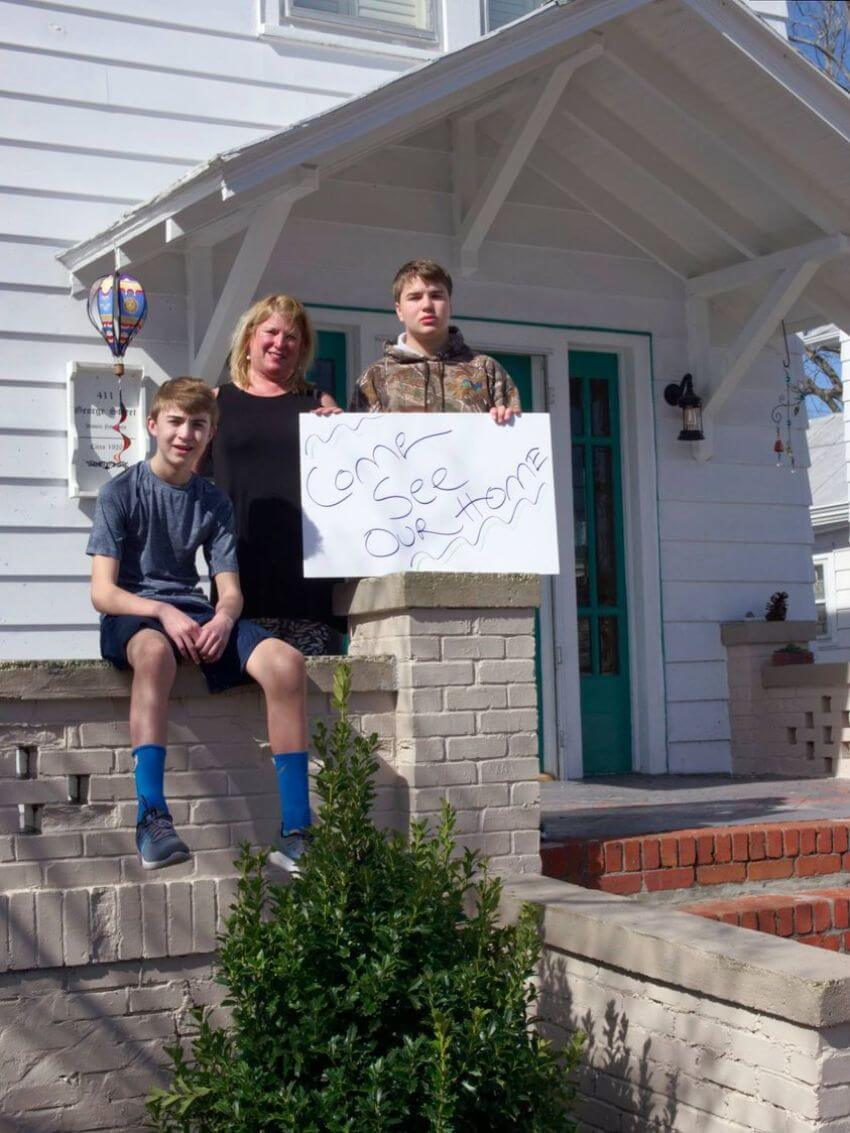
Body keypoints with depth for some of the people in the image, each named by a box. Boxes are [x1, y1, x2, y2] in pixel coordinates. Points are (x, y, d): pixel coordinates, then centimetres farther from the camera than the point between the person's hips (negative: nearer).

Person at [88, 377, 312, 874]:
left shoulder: (215, 502, 13)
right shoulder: (120, 493, 0)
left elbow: (230, 589, 7)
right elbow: (102, 591, -8)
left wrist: (223, 618, -17)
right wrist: (162, 612, -25)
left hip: (196, 613, 4)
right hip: (133, 616, -4)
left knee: (285, 661, -24)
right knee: (156, 651, -43)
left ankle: (297, 833, -25)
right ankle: (153, 820, -46)